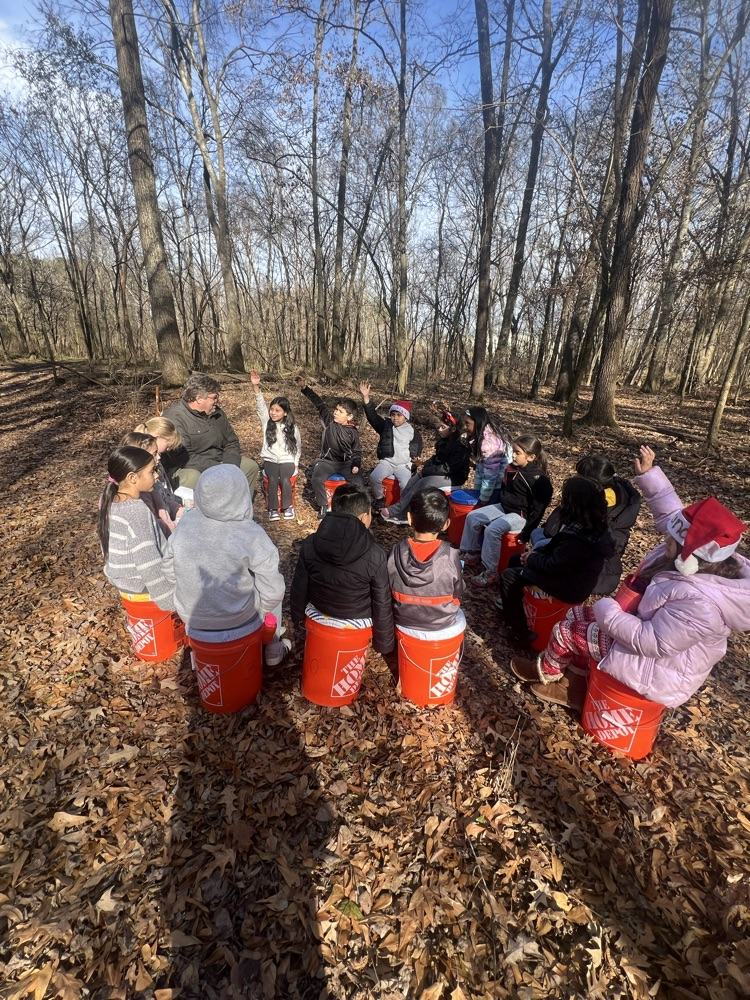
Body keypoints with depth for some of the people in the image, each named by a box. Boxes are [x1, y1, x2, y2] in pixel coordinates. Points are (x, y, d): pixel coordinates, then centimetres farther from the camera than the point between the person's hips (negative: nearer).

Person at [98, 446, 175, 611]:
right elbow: (149, 565, -27)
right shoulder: (138, 511, -30)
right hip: (142, 584, -8)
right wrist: (170, 599, -18)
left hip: (120, 577, 9)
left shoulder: (108, 500, -4)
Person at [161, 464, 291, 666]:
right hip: (238, 620, -4)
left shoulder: (186, 524, -12)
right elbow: (273, 592, -20)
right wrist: (262, 610, 0)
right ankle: (274, 651, 35)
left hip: (191, 617, 4)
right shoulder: (250, 534, -24)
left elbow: (170, 572, 0)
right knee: (273, 583, 23)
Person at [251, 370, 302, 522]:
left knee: (285, 479, -29)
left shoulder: (292, 427, 2)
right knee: (273, 479, -29)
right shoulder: (267, 422, 2)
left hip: (287, 460, 0)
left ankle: (288, 506, -11)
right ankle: (273, 509, -17)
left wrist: (295, 463, 2)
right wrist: (256, 386, -25)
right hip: (270, 460, 1)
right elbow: (260, 404, -12)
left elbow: (298, 446, 11)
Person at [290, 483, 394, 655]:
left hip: (318, 619, 3)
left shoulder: (310, 544, -18)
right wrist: (384, 642, 1)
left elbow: (299, 589, -5)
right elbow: (382, 604, -16)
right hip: (357, 626, -2)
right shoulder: (374, 555, -26)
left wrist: (299, 619, 14)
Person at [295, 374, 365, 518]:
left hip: (346, 463, 0)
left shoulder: (353, 432, -1)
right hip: (327, 461, 0)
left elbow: (357, 451, 7)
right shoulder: (328, 420, -1)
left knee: (359, 482, -22)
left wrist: (356, 465, -10)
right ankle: (322, 507, -7)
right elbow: (318, 403, -2)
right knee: (317, 479, -27)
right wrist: (304, 388, -7)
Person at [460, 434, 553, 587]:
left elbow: (539, 508, -19)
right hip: (504, 507, 9)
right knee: (472, 517, 0)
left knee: (492, 529, -29)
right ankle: (471, 554, 12)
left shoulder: (538, 478, -21)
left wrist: (527, 532, -19)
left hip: (520, 515, -8)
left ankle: (490, 573, -19)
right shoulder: (512, 468, 0)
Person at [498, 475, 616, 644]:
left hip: (572, 587, -10)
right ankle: (513, 603, 32)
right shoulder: (592, 525, -1)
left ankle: (520, 632, 3)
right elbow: (557, 546, 11)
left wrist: (531, 559, -6)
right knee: (516, 559, 15)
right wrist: (536, 553, 1)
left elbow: (553, 565, -23)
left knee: (509, 576, -9)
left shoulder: (577, 537, -33)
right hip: (575, 574, 10)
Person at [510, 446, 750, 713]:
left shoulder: (701, 602, -38)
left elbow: (651, 642, -33)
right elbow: (672, 511, -1)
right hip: (651, 625, 9)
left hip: (658, 665, -9)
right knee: (577, 616, 11)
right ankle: (576, 685, 25)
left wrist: (606, 609, -23)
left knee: (565, 631, -3)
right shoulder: (708, 562, -11)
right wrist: (648, 473, -9)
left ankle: (546, 672, 30)